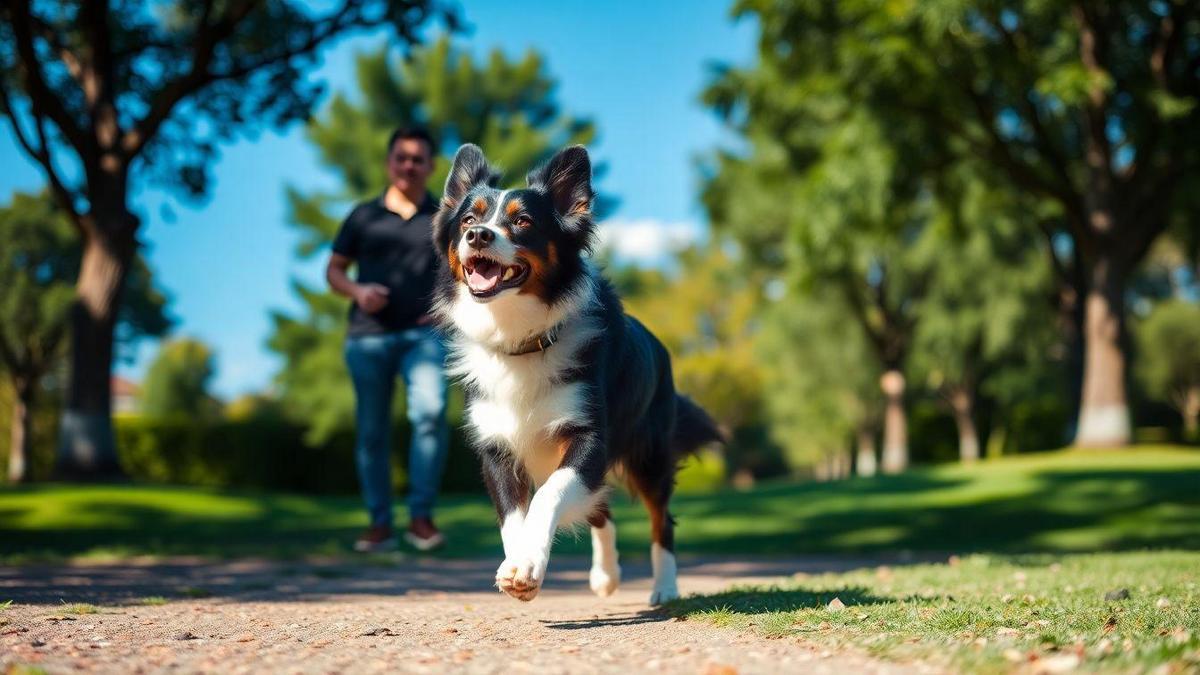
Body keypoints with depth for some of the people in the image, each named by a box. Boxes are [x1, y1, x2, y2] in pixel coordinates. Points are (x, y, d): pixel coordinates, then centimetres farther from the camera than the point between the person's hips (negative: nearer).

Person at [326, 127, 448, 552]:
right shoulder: (363, 216, 10)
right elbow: (334, 270, 15)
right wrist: (357, 291, -6)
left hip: (423, 335, -1)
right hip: (368, 336, 1)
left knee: (430, 412, -23)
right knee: (371, 431, 3)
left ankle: (421, 516, -14)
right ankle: (380, 525, 13)